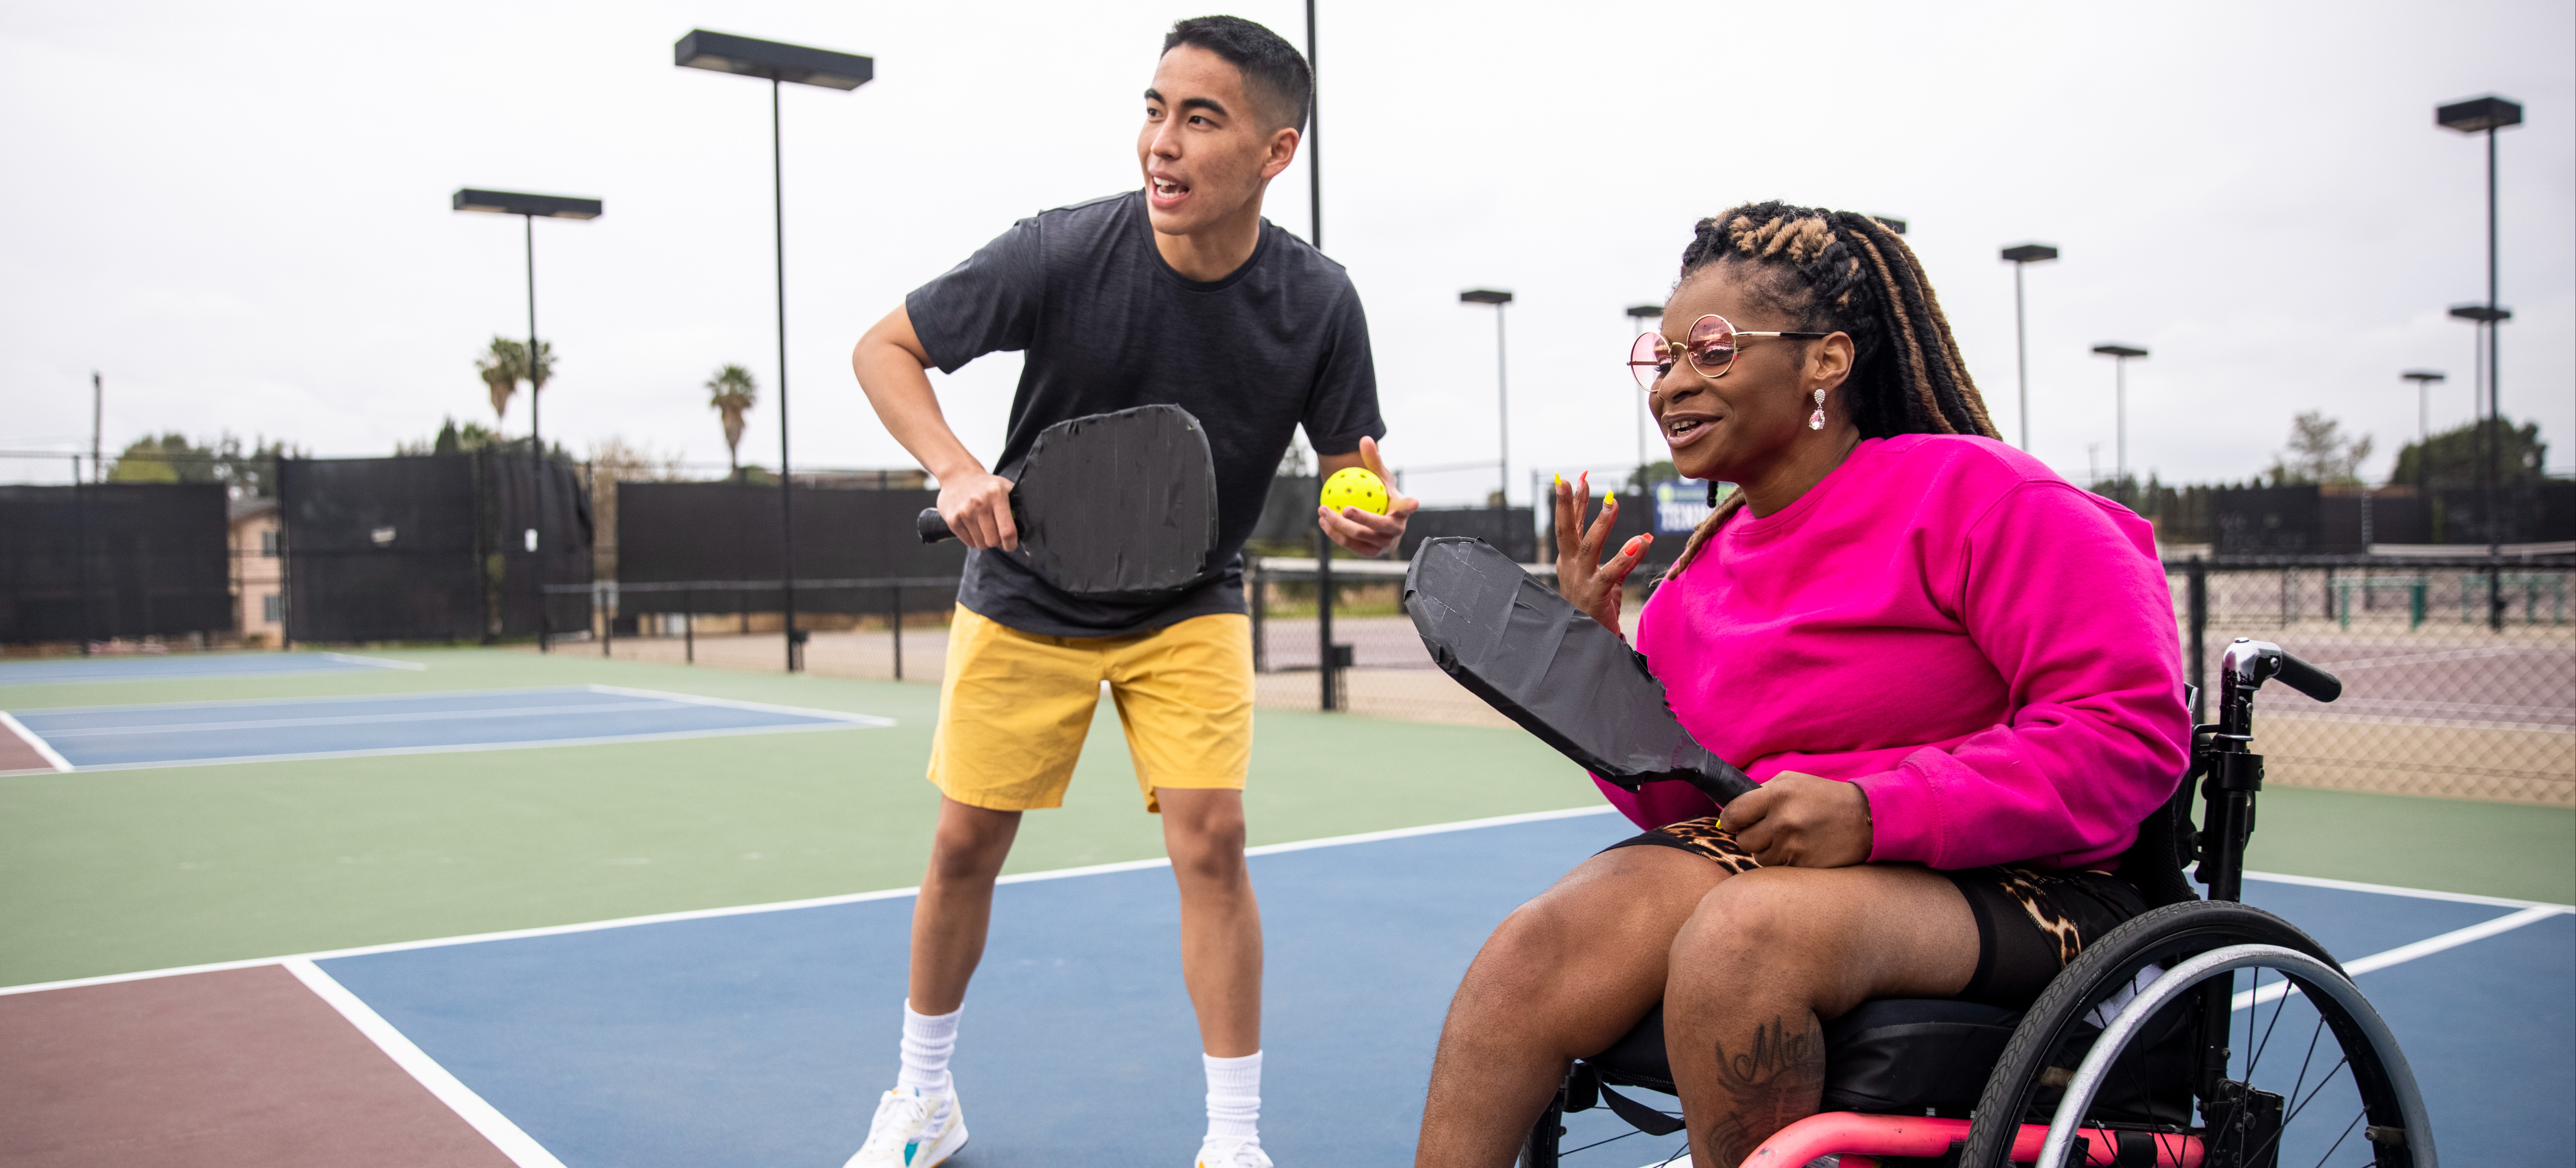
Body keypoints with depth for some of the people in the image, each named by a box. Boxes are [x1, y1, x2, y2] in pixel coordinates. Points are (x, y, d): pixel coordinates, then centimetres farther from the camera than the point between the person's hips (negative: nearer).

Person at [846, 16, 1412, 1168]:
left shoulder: (1318, 303, -18)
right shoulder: (1061, 252, -22)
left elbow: (1350, 476, -9)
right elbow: (884, 349, -12)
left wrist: (1367, 515, -34)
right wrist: (956, 469, -29)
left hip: (1190, 609, 0)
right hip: (1027, 597, 0)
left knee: (1211, 837, -13)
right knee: (966, 844, 6)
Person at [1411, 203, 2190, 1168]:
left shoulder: (1971, 493, -7)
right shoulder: (1698, 577, 13)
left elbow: (2133, 727, -14)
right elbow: (1680, 806, 17)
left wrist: (1875, 811, -23)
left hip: (2009, 889, -5)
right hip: (1766, 866, 5)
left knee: (1743, 933, -34)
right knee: (1534, 948, -23)